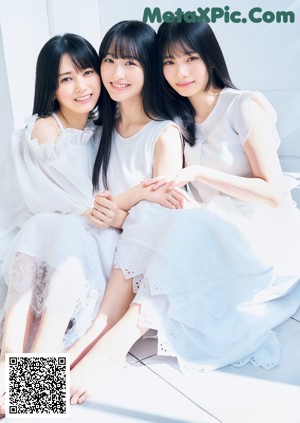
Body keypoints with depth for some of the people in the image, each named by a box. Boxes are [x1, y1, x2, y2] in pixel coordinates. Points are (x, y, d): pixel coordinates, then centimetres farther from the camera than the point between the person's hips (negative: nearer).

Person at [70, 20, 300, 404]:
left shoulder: (244, 108, -8)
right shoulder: (180, 123, 10)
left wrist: (198, 172, -19)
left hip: (266, 239, -5)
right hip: (213, 239, 5)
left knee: (184, 241, -34)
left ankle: (114, 345, -31)